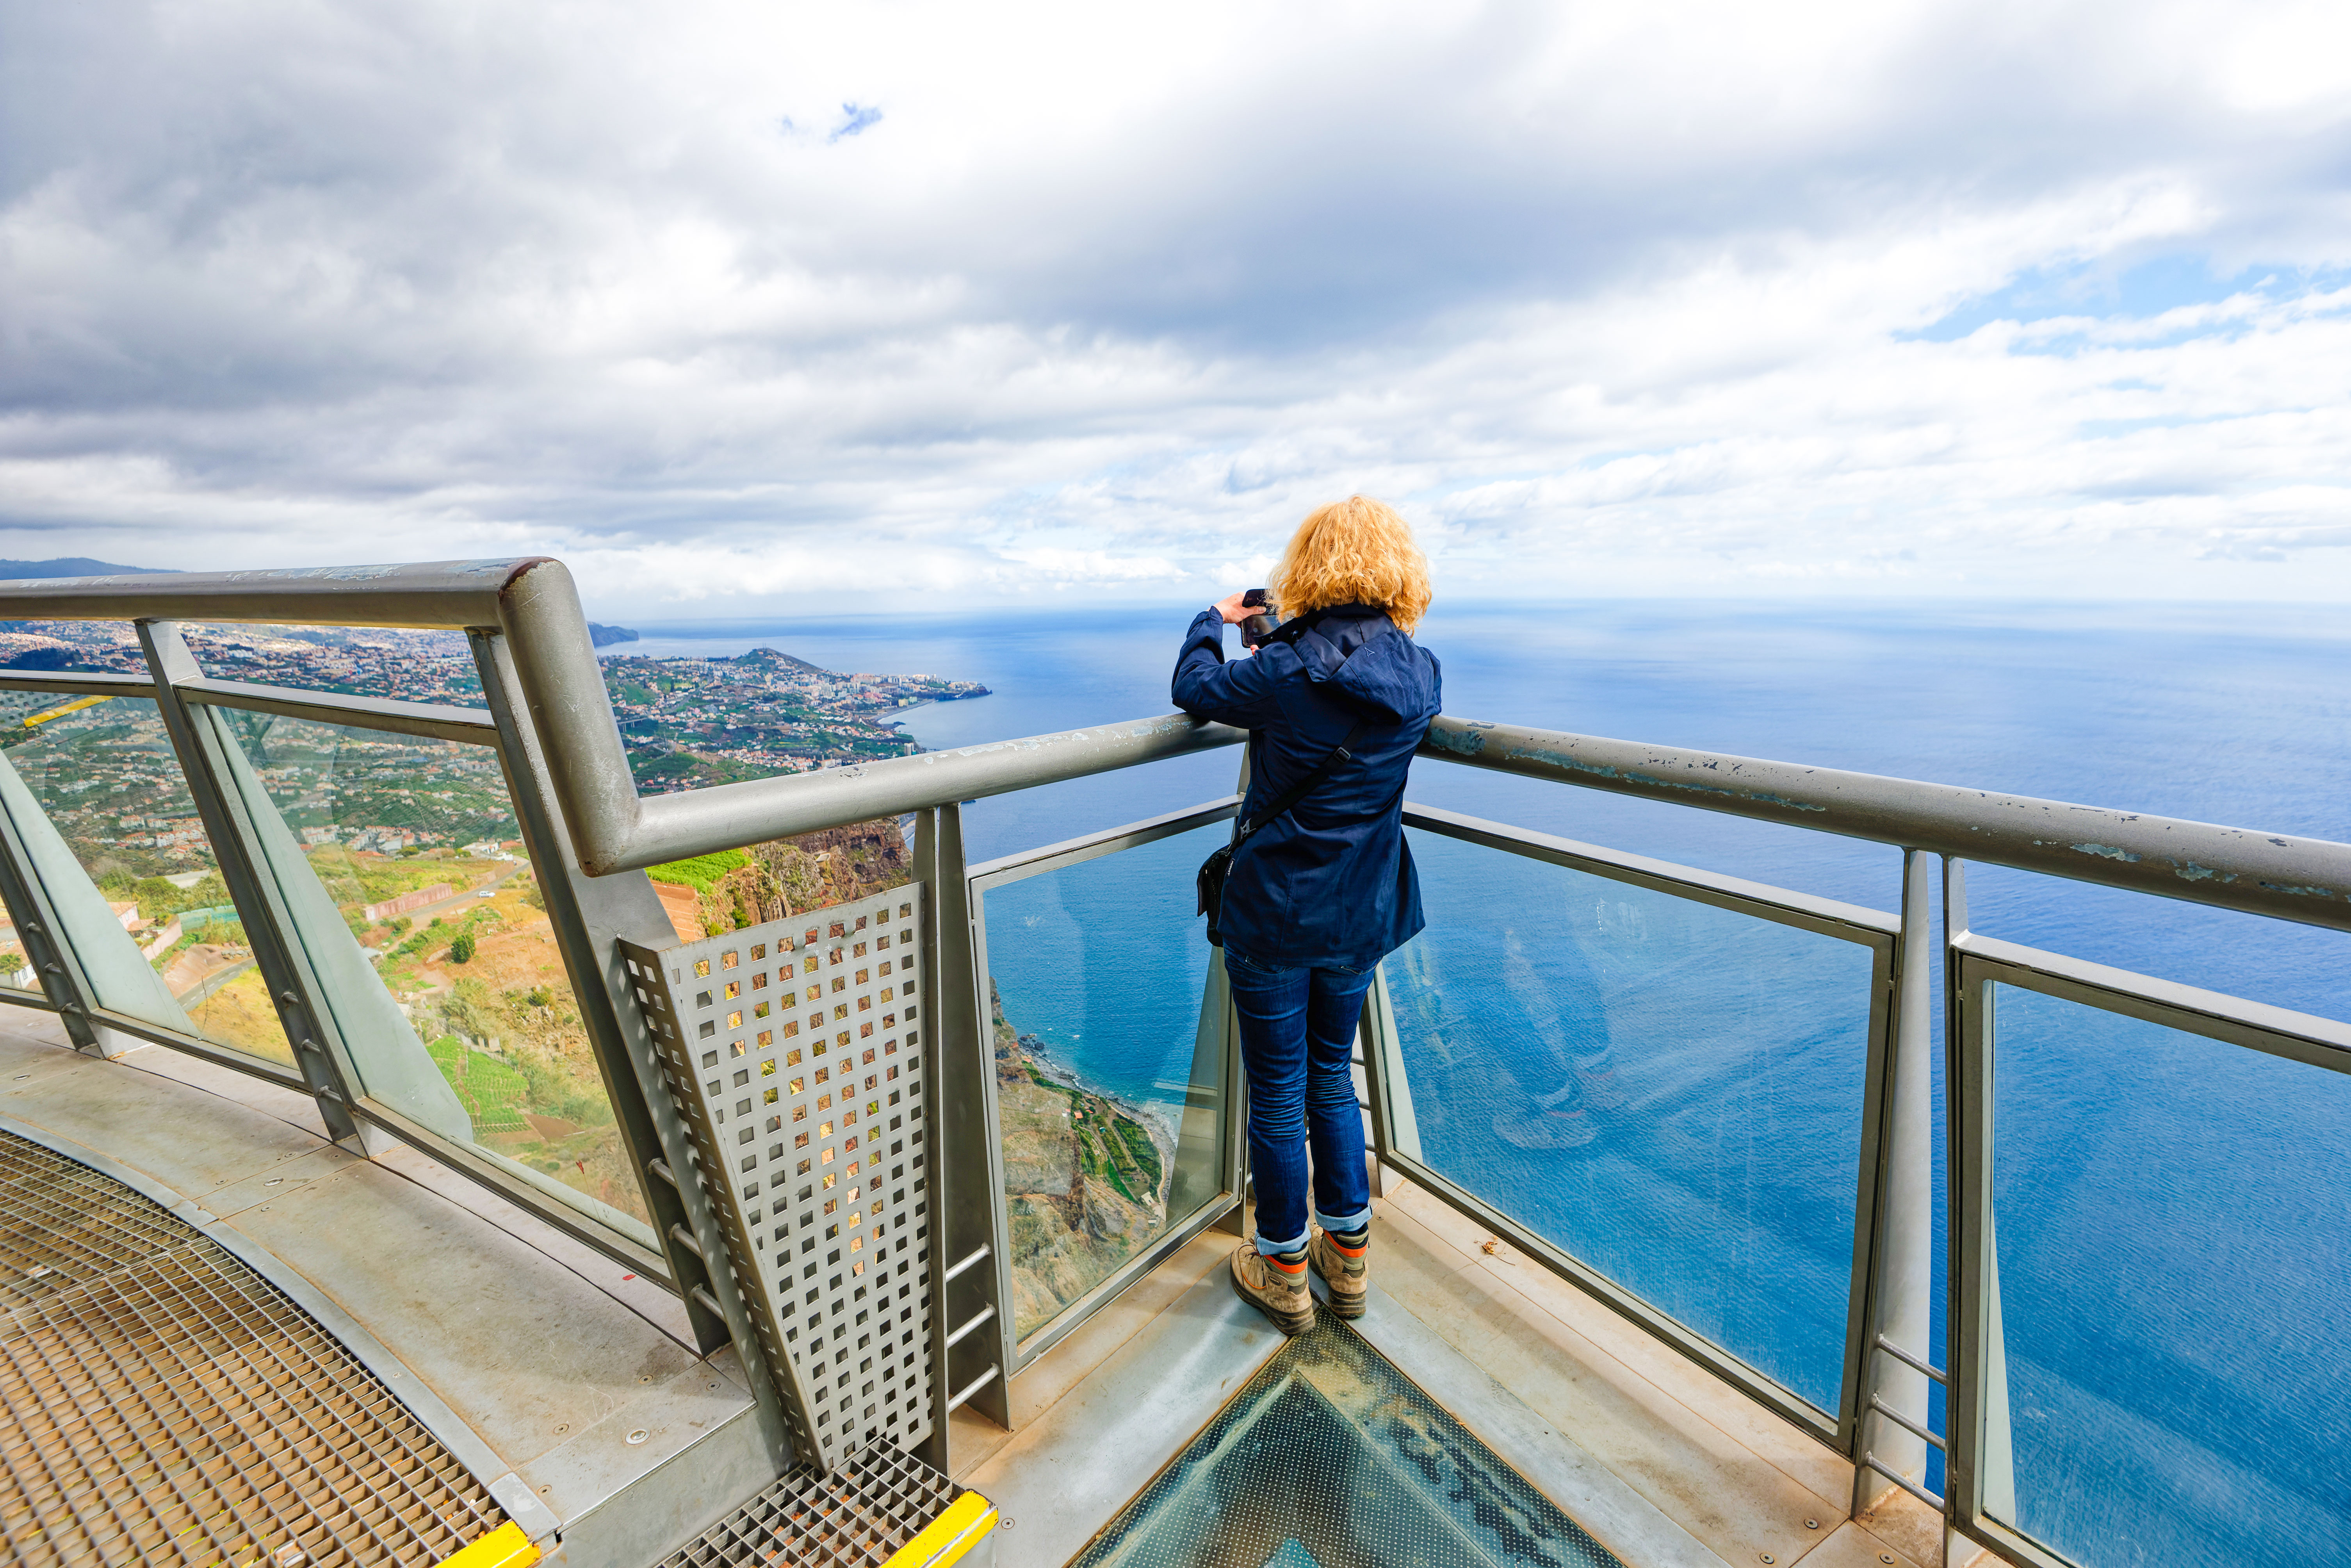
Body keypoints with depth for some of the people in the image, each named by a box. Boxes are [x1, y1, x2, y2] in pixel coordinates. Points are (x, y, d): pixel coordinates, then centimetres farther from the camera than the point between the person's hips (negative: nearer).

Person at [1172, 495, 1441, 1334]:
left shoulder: (1288, 673, -21)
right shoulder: (1418, 674, -3)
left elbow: (1194, 686, -4)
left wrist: (1214, 620, 14)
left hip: (1276, 916, -5)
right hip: (1362, 915, 6)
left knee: (1277, 1093, 12)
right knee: (1332, 1077, 24)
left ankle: (1283, 1270, 32)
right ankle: (1348, 1253, 39)